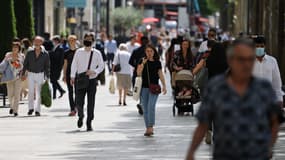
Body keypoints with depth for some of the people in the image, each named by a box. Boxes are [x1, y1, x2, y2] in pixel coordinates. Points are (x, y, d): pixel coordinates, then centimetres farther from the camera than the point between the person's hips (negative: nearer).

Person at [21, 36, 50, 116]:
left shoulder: (45, 54, -3)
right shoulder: (30, 52, 1)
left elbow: (47, 66, 2)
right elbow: (25, 64, 8)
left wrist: (47, 77, -1)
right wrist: (23, 74, 6)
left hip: (40, 74, -1)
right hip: (31, 74, 1)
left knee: (38, 93, -3)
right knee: (31, 92, 0)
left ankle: (37, 110, 0)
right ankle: (31, 108, 16)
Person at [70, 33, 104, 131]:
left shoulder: (96, 53, 1)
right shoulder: (79, 52, 3)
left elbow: (101, 66, 6)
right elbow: (74, 64, 6)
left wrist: (94, 72, -12)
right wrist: (72, 76, -3)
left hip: (92, 80, -1)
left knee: (91, 103, 0)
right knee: (79, 102, -3)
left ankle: (89, 123, 9)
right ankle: (81, 116, 28)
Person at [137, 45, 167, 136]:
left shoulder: (157, 63, 6)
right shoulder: (142, 61, 5)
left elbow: (160, 75, 11)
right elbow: (139, 73, -5)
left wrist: (164, 86, 5)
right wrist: (143, 63, -16)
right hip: (144, 87, 2)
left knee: (151, 107, -16)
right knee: (145, 109, 5)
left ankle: (150, 128, -18)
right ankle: (148, 128, 14)